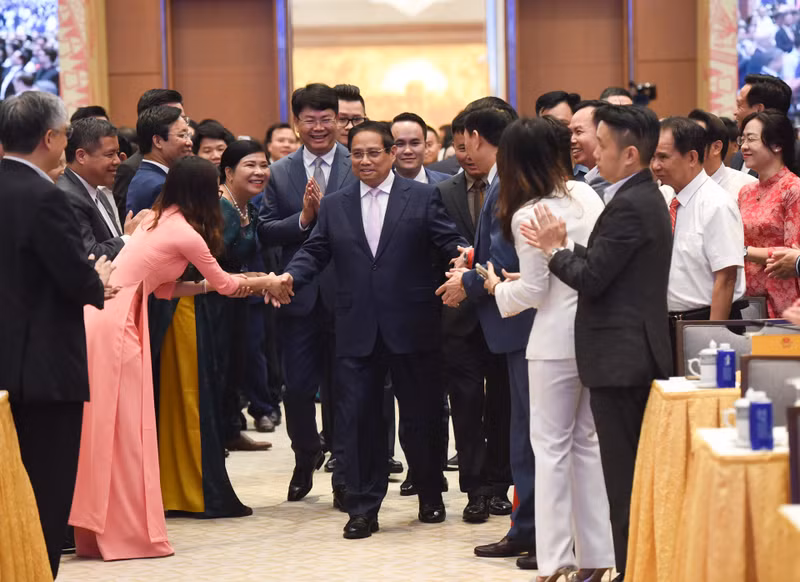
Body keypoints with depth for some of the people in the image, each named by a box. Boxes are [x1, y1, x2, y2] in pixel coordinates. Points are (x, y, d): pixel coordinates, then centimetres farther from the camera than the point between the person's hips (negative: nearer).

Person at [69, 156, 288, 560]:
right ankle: (128, 532, 3)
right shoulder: (187, 234, -7)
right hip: (114, 321, -8)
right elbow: (225, 284, 8)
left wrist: (212, 285, 24)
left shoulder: (157, 220, 17)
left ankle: (96, 530, 16)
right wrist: (266, 283, 24)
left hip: (102, 314, 8)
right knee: (123, 425, -2)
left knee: (105, 425, 11)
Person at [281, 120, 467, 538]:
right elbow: (314, 252, 9)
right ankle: (363, 508, 7)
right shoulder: (334, 206, 12)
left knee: (422, 415, 8)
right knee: (358, 417, 1)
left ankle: (430, 497, 26)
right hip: (357, 331, 2)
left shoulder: (423, 198, 4)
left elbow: (448, 241, -4)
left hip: (411, 329, -2)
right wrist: (290, 277, -11)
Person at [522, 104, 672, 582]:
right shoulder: (644, 197, 14)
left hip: (620, 358, -11)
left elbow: (591, 277, -19)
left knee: (624, 480, -5)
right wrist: (566, 248, 6)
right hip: (636, 353, 11)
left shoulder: (630, 206, -18)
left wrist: (555, 249, -4)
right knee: (636, 476, 15)